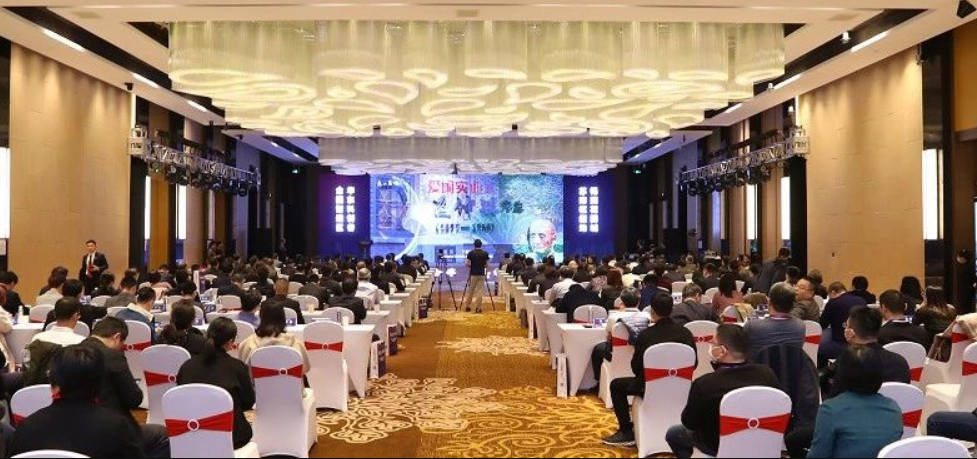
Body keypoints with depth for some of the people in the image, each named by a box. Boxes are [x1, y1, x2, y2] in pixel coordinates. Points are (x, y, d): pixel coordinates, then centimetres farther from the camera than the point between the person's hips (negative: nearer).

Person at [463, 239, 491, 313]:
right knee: (480, 292, 2)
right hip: (481, 274, 0)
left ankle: (467, 307, 15)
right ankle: (478, 308, 1)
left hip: (473, 274, 0)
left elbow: (466, 264, -6)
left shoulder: (471, 253, -4)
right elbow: (487, 265, 1)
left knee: (470, 291, 10)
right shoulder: (485, 253, -1)